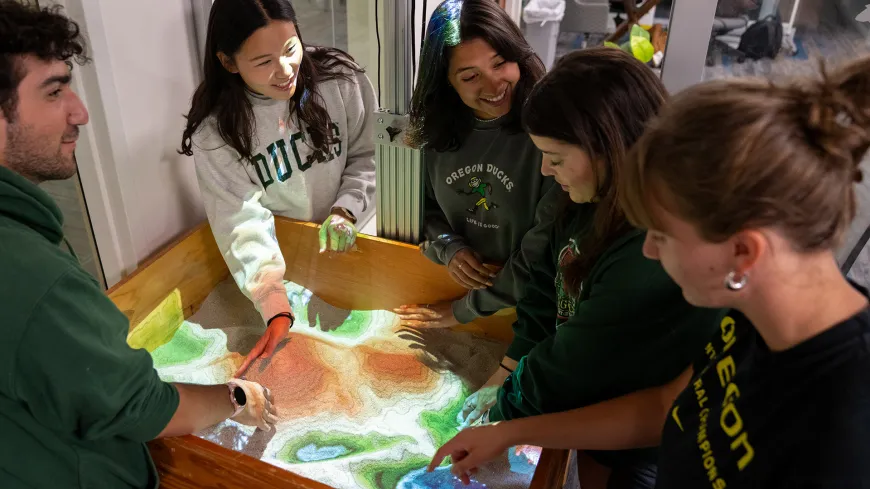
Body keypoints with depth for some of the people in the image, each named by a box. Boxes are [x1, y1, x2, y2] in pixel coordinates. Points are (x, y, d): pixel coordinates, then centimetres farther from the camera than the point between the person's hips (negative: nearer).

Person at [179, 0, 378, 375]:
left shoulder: (342, 80, -16)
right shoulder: (214, 131, -19)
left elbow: (368, 155, -5)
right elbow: (243, 222, -24)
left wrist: (346, 210, -22)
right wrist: (277, 312, -33)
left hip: (353, 238, 1)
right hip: (280, 257, -1)